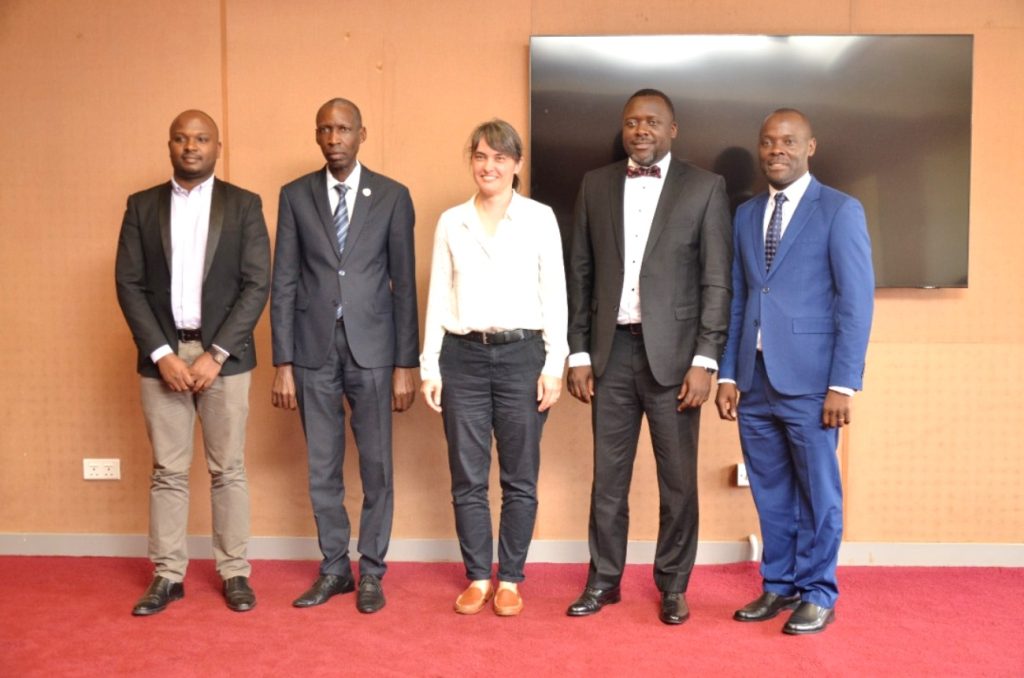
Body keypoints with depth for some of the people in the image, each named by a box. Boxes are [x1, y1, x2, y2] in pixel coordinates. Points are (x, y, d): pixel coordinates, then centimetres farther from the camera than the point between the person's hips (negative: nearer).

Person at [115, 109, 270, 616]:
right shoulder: (142, 206, 7)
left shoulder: (244, 205, 2)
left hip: (223, 354, -1)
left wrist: (216, 354, -12)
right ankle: (168, 574, 17)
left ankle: (235, 572, 15)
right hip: (162, 354, 2)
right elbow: (129, 285, 2)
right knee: (168, 471, 7)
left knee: (228, 469, 5)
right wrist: (161, 354, -8)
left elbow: (257, 285, -4)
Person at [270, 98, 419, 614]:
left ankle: (371, 571, 20)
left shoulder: (392, 196, 1)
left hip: (371, 348, -1)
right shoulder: (295, 195, 5)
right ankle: (334, 567, 25)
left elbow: (404, 283, 0)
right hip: (314, 349, 2)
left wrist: (406, 364, -3)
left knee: (376, 466, 5)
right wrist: (283, 363, -1)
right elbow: (284, 282, 4)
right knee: (322, 468, 10)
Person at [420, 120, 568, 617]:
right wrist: (429, 366, 3)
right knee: (467, 478, 6)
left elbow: (555, 295, 1)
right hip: (463, 355, 2)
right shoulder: (451, 221, 9)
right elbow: (437, 297, 8)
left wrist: (554, 365, -5)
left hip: (521, 355, -1)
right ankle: (477, 577, 21)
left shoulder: (540, 218, 3)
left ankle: (510, 579, 20)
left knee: (519, 478, 5)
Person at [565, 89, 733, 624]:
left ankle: (673, 585, 22)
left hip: (672, 351, -2)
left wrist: (704, 360, -9)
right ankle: (604, 579, 25)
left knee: (677, 478, 7)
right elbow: (580, 273, 8)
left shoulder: (704, 187, 1)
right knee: (607, 474, 10)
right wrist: (578, 352, 3)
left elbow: (717, 281, -3)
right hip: (611, 350, 2)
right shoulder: (596, 184, 8)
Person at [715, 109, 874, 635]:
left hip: (809, 379, -5)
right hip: (754, 380, 5)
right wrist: (727, 374, 6)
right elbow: (737, 300, 13)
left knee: (817, 491, 6)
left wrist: (843, 383, -13)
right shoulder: (746, 214, 14)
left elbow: (857, 302, -7)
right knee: (771, 492, 13)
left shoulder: (840, 211, -2)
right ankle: (778, 586, 26)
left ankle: (817, 594, 20)